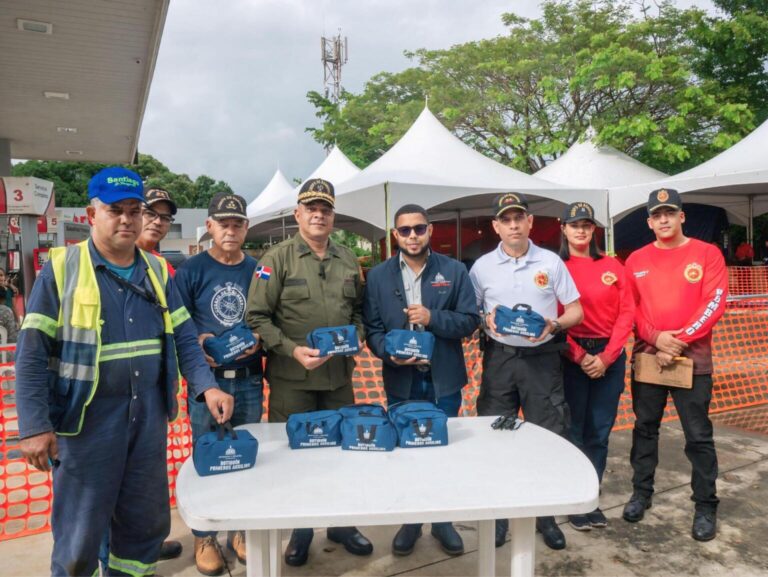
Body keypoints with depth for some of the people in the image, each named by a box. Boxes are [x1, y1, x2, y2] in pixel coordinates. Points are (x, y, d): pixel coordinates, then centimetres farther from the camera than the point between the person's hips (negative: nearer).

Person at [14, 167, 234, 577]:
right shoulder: (62, 269, -6)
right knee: (80, 530, 9)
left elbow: (183, 338, 5)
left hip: (149, 413, 4)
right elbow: (32, 353, -8)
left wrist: (207, 387, -9)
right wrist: (34, 426, -13)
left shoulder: (156, 271, 7)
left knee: (146, 519, 16)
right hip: (88, 417, -4)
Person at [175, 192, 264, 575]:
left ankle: (240, 530, 30)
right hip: (207, 379, -2)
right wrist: (196, 344, -21)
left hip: (249, 381, 3)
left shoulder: (257, 271, 5)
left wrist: (259, 342, -11)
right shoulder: (191, 270, -2)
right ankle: (204, 536, 25)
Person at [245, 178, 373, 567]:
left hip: (339, 375, 4)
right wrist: (292, 350, -19)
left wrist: (354, 337, -2)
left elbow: (359, 310, 17)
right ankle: (298, 531, 29)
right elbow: (257, 317, -9)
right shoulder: (277, 259, -5)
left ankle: (341, 524, 35)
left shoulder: (348, 260, 8)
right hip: (291, 377, -3)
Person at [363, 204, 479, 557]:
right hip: (401, 381, 0)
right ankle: (409, 520, 31)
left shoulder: (454, 271, 0)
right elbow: (372, 328, 0)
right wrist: (389, 353, -18)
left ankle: (443, 520, 32)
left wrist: (433, 318, -20)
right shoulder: (378, 276, 2)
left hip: (444, 380, 0)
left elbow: (470, 320, -4)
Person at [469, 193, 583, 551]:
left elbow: (575, 310, 5)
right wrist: (485, 321, -14)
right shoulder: (482, 266, 3)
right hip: (499, 358, 1)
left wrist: (554, 325, -15)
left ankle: (545, 514, 23)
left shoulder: (551, 262, 2)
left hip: (542, 358, 0)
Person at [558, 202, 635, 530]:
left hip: (610, 357, 3)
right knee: (573, 430, 2)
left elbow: (626, 313, 3)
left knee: (600, 431, 9)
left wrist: (607, 356, -8)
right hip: (571, 358, -3)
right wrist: (579, 356, -13)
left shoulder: (612, 267, 8)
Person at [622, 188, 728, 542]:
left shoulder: (707, 253, 0)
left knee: (698, 435, 3)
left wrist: (680, 341, -15)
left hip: (693, 358, -2)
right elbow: (630, 309, 4)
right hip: (647, 357, 3)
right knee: (645, 428, 12)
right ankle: (641, 493, 26)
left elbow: (714, 304, -7)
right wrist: (656, 339, -11)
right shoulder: (636, 260, 7)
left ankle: (706, 506, 17)